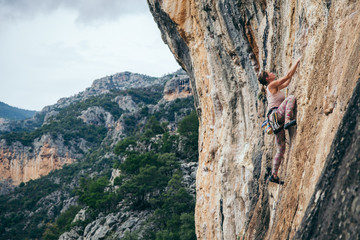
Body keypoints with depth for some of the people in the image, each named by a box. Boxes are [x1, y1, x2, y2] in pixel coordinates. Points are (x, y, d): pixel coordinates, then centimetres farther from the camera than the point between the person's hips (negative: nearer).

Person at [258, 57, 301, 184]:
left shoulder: (275, 87, 23)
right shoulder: (272, 85, -1)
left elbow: (287, 82, 36)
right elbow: (288, 75, -3)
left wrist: (294, 70, 33)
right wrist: (297, 62, 4)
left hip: (276, 121, 9)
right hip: (276, 114, -9)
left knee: (281, 149, 8)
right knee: (291, 98, -19)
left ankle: (274, 175, 9)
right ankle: (288, 121, -35)